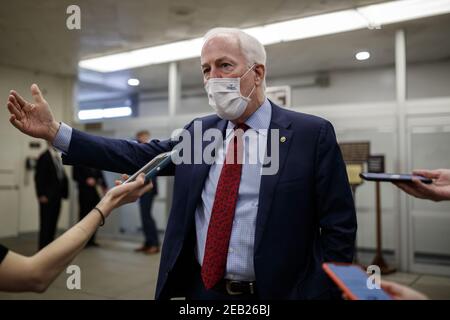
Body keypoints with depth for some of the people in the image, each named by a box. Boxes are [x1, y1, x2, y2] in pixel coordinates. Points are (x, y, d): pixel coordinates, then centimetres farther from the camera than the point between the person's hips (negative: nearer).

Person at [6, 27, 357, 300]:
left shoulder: (313, 133, -9)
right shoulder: (199, 130, 4)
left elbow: (339, 228, -9)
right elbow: (139, 156, 0)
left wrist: (319, 294, -14)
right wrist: (54, 131, -5)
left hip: (273, 291, -3)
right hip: (201, 288, 4)